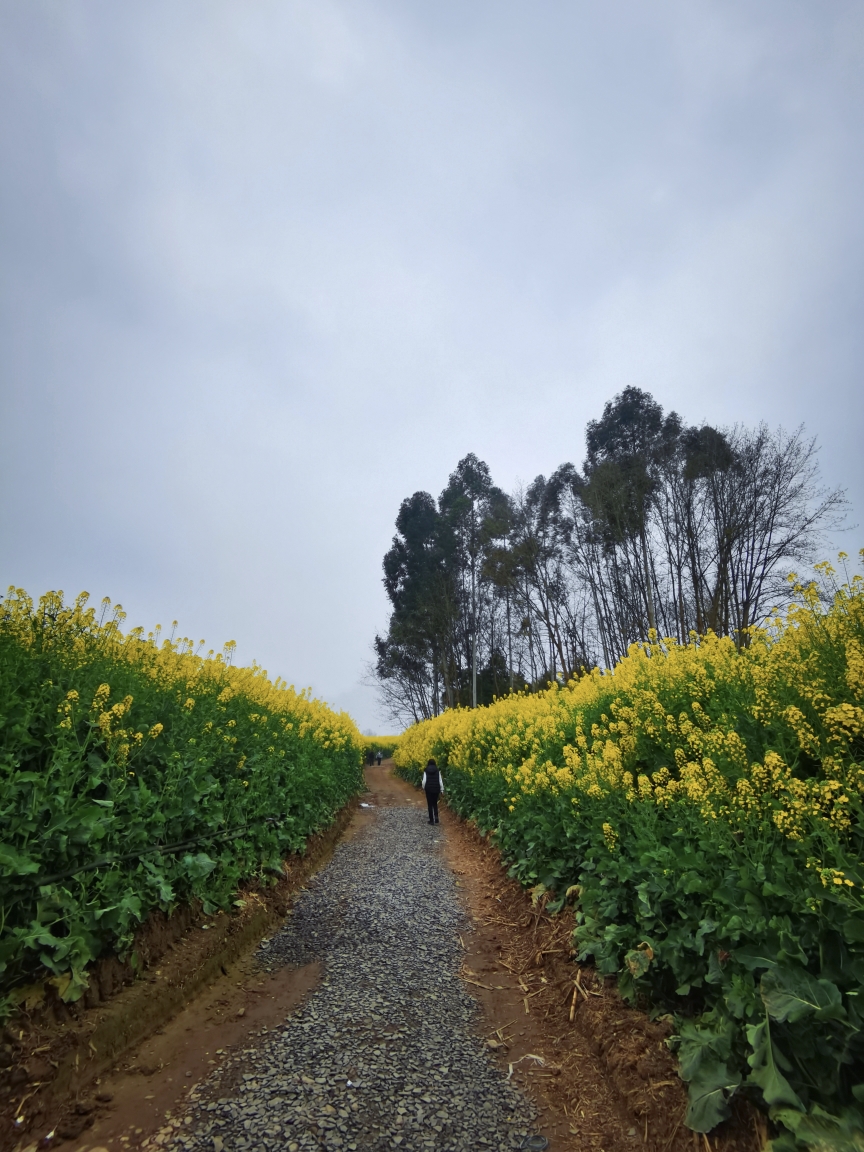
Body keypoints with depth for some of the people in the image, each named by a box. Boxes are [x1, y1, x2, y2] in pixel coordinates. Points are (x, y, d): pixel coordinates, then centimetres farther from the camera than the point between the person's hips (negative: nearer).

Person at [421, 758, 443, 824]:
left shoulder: (426, 771, -3)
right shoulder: (438, 770, 0)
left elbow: (424, 781, -7)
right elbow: (440, 781, -3)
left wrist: (423, 787, 12)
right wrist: (442, 790, 3)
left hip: (428, 789, -1)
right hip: (436, 789, 1)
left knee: (430, 804, 10)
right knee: (435, 803, 19)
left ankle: (431, 820, 10)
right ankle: (436, 817, -1)